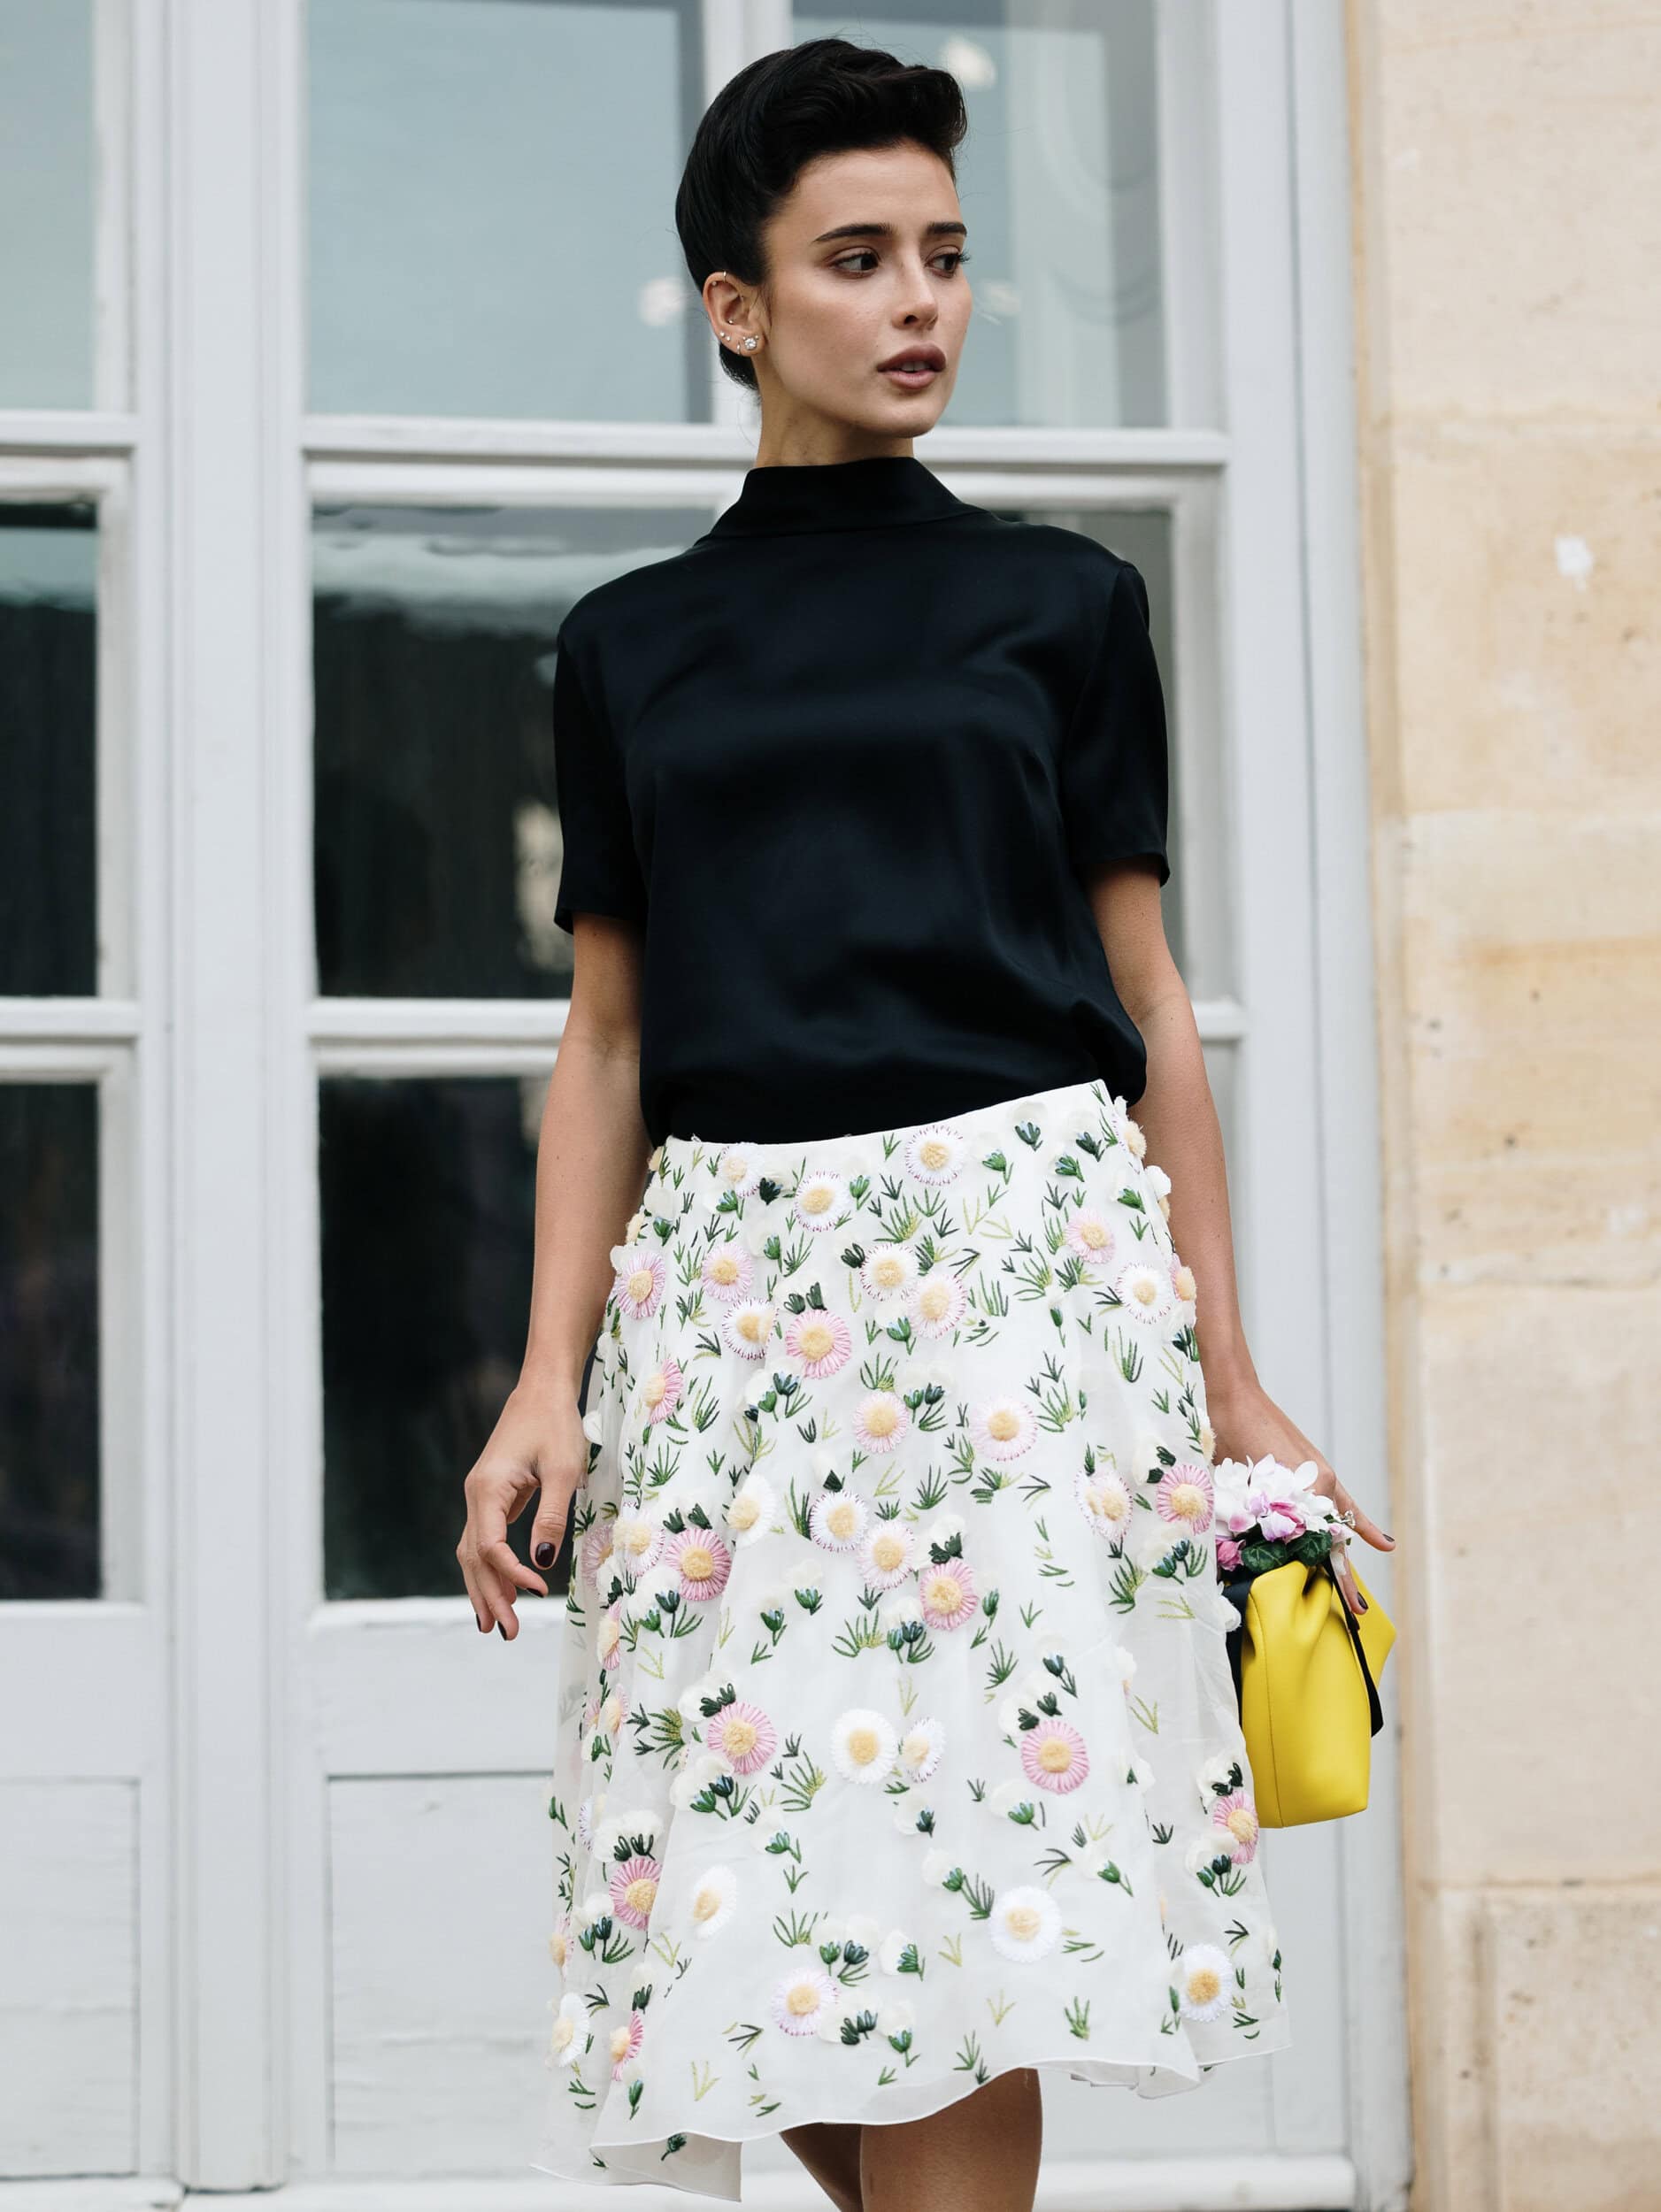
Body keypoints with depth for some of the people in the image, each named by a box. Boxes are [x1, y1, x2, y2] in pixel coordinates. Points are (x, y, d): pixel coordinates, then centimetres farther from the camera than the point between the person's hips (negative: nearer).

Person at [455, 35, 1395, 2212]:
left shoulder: (1060, 601, 9)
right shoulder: (631, 646, 13)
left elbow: (1148, 997, 9)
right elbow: (607, 1044, 12)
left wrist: (1230, 1372, 5)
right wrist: (549, 1381, 2)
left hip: (1025, 1248, -2)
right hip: (731, 1275, 2)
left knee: (945, 1903, -8)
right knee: (765, 1907, -1)